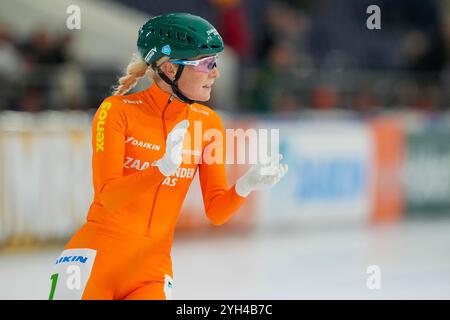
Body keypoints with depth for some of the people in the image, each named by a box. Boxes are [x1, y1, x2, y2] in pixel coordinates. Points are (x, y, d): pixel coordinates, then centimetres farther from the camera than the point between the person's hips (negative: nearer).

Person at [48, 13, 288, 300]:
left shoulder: (207, 122, 5)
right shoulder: (118, 110, -7)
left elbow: (216, 212, 3)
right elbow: (108, 195, -16)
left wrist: (245, 186, -18)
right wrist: (164, 168, -32)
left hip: (150, 274, 3)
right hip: (95, 259, -3)